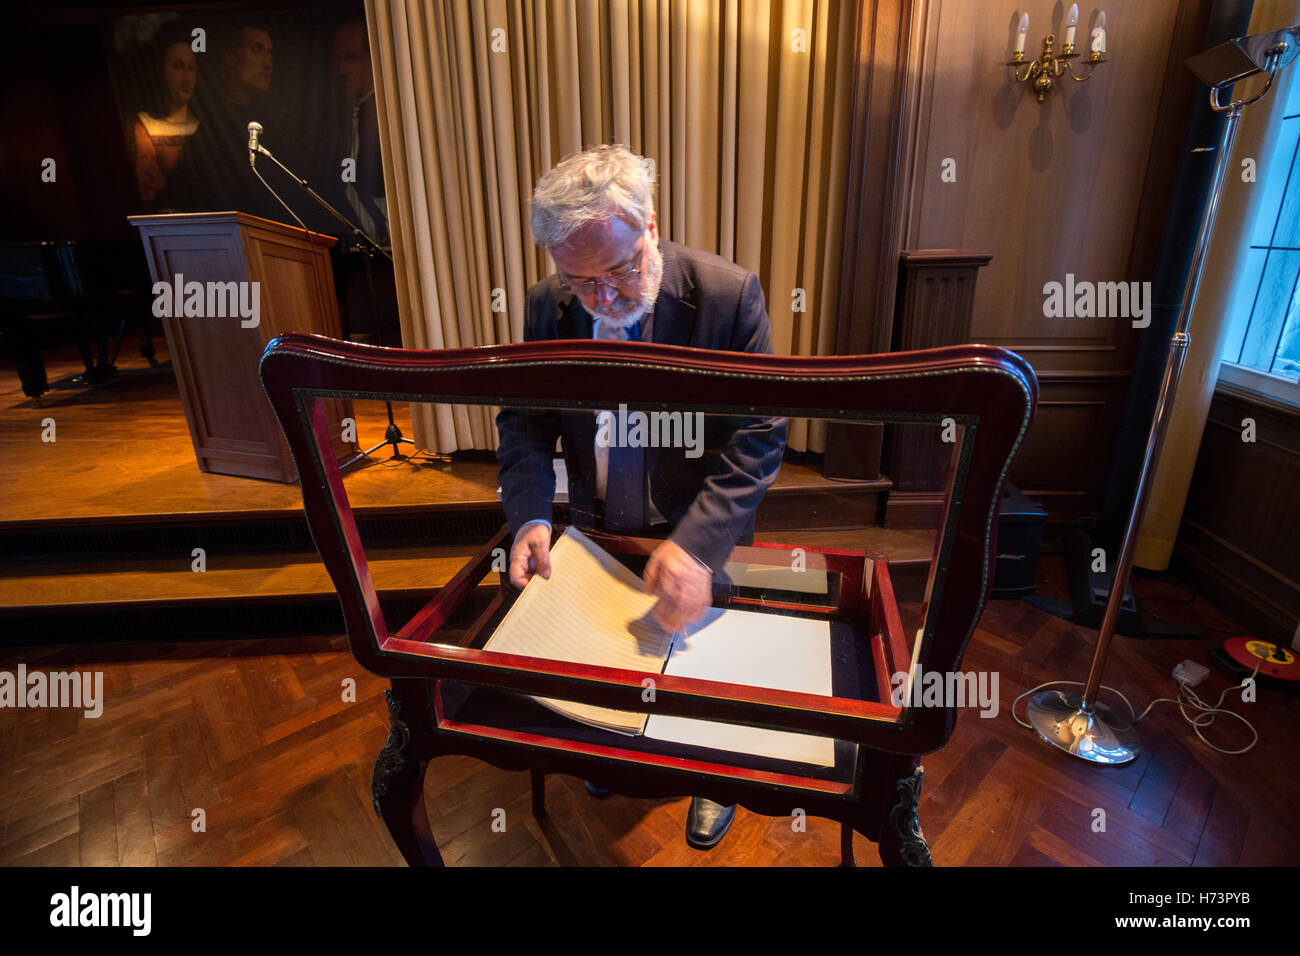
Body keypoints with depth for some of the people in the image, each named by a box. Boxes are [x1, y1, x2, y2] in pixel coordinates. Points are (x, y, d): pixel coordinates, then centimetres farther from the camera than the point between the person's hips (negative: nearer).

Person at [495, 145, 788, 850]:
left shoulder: (728, 294, -22)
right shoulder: (548, 304, -10)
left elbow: (759, 433, -23)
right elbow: (524, 418, -4)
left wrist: (695, 543, -35)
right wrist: (530, 514, -22)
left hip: (698, 535, -3)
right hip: (597, 530, 3)